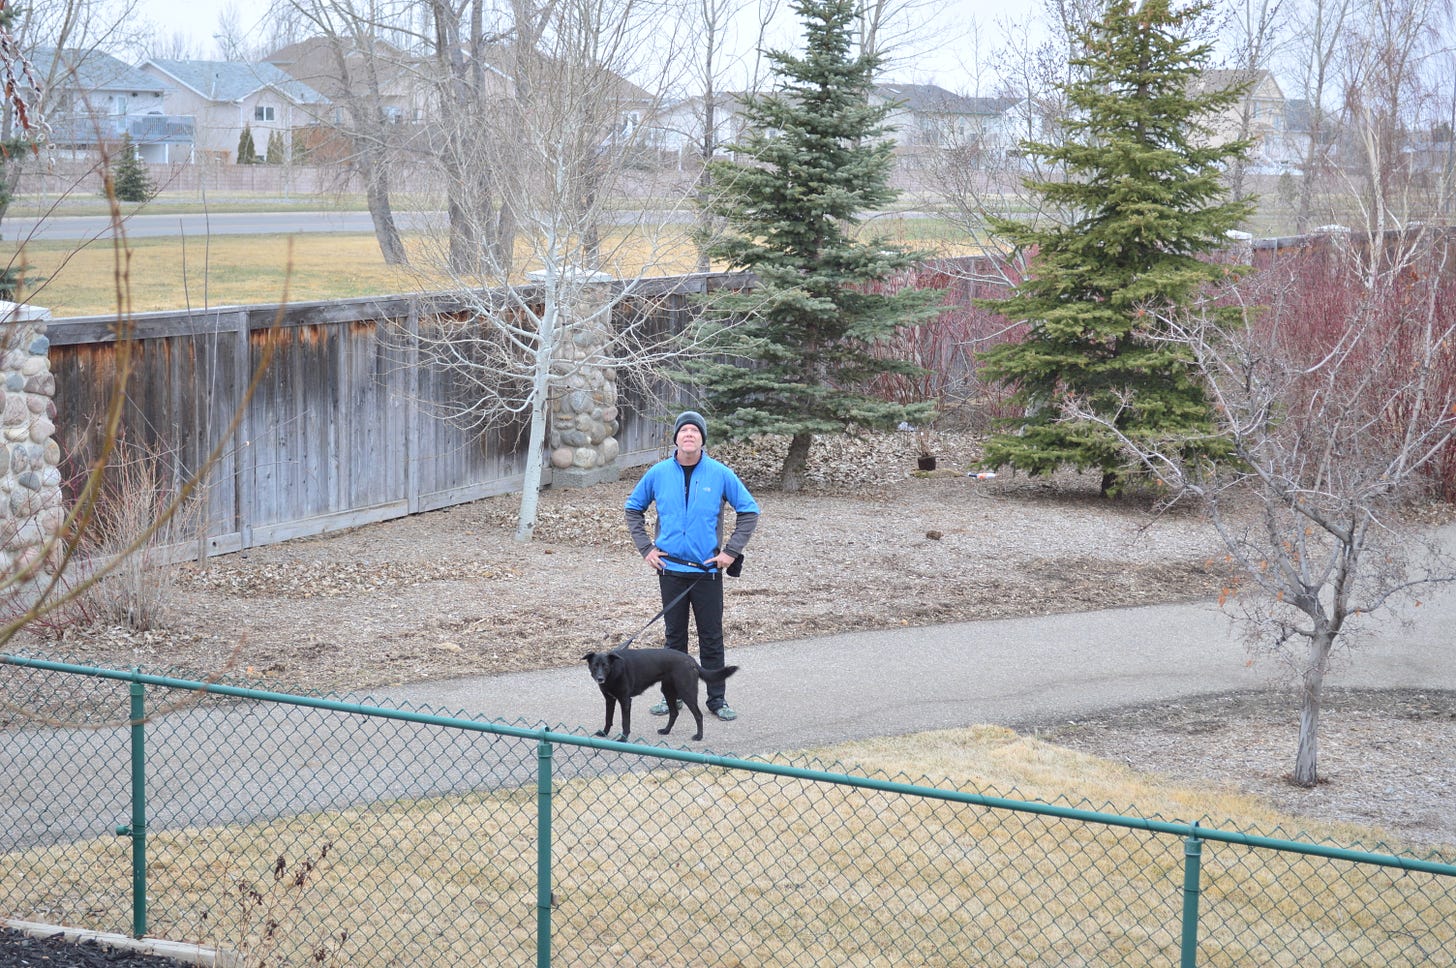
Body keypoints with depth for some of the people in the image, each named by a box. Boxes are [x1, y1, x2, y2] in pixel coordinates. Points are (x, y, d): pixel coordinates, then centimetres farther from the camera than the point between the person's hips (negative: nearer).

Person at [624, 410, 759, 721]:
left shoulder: (720, 474, -5)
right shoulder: (658, 473, 0)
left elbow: (749, 511, 4)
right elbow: (633, 509, 14)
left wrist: (731, 551, -3)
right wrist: (645, 547, 4)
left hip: (708, 570, -1)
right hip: (670, 569, 1)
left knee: (712, 637, 4)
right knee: (674, 636, 10)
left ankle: (717, 699, 12)